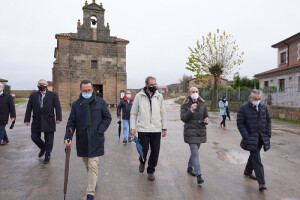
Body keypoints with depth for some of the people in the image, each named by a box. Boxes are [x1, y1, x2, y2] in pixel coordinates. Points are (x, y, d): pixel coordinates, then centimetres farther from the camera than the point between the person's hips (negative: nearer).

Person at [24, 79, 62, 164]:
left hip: (48, 121, -3)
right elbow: (29, 108, 8)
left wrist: (58, 118, -13)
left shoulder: (53, 95, 1)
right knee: (34, 137, 6)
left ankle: (47, 156, 21)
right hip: (36, 121, 3)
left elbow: (58, 107, -4)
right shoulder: (33, 95, 9)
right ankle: (43, 148, 36)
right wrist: (27, 119, 3)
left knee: (49, 140, 3)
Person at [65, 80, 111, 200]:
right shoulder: (76, 104, 4)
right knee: (87, 164, 17)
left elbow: (107, 118, 1)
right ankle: (93, 181, 42)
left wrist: (99, 131, -10)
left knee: (93, 165, -4)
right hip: (82, 139, 3)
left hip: (95, 140, -3)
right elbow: (71, 121, 4)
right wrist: (68, 136, -10)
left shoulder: (100, 102, -2)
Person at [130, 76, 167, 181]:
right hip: (143, 129, -2)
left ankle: (151, 171, 27)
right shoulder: (139, 96, 1)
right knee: (144, 149, 2)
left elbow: (163, 113, 12)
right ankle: (142, 162, 37)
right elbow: (133, 113, 5)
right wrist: (133, 127, -2)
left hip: (156, 129, 2)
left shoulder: (159, 96, 7)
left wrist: (164, 128, 9)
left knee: (155, 151, 6)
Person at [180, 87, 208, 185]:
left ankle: (190, 168, 39)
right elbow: (183, 118, -13)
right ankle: (199, 175, -7)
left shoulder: (203, 104, 7)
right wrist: (191, 110, -25)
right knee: (195, 153, -10)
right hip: (190, 131, -5)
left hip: (201, 131, 5)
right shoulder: (185, 105, -4)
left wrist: (206, 120, -8)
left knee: (194, 151, 18)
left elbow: (206, 115, 15)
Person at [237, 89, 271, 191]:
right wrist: (246, 136, -15)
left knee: (254, 155, 20)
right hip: (251, 138, -6)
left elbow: (268, 121, 13)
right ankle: (261, 182, -2)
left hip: (261, 138, 6)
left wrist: (268, 135, 5)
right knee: (257, 160, -7)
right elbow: (240, 123, -9)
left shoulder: (264, 107, 8)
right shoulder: (243, 108, -9)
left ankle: (247, 171, 41)